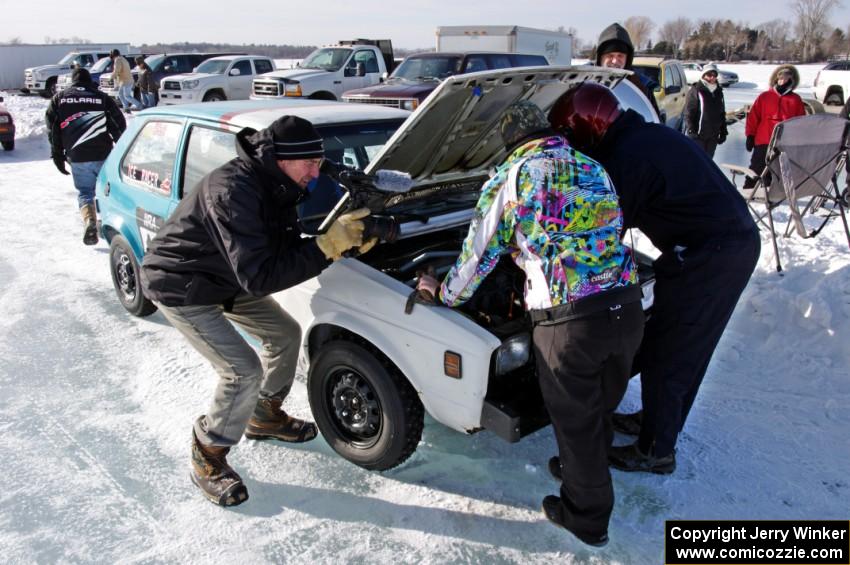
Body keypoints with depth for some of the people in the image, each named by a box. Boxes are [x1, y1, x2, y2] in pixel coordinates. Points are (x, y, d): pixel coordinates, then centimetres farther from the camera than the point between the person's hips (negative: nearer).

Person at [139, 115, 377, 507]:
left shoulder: (275, 186, -6)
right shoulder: (234, 192, -35)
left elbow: (289, 250, -2)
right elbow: (259, 278, -38)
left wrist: (347, 241, -17)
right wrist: (328, 246, -37)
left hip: (226, 280, 10)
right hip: (181, 288, -9)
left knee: (286, 334, 14)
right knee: (243, 372, -15)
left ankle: (264, 418, 35)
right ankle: (208, 460, 8)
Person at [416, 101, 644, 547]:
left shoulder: (512, 177, -1)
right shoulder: (593, 168, 15)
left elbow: (480, 252, 6)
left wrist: (445, 293, 24)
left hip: (571, 321, -6)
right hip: (626, 308, 6)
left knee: (575, 419, 15)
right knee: (602, 405, 27)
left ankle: (587, 517, 34)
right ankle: (588, 468, 53)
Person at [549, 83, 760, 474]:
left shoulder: (627, 158, -17)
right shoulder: (652, 135, 14)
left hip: (707, 258, -10)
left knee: (664, 356, 3)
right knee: (687, 348, 23)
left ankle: (655, 452, 18)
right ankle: (664, 421, 40)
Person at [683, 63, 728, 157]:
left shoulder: (718, 92, 14)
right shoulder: (695, 91, -7)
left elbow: (722, 114, 20)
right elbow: (688, 113, -12)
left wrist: (723, 132, 16)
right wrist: (691, 130, -21)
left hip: (713, 136, 7)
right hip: (697, 135, -7)